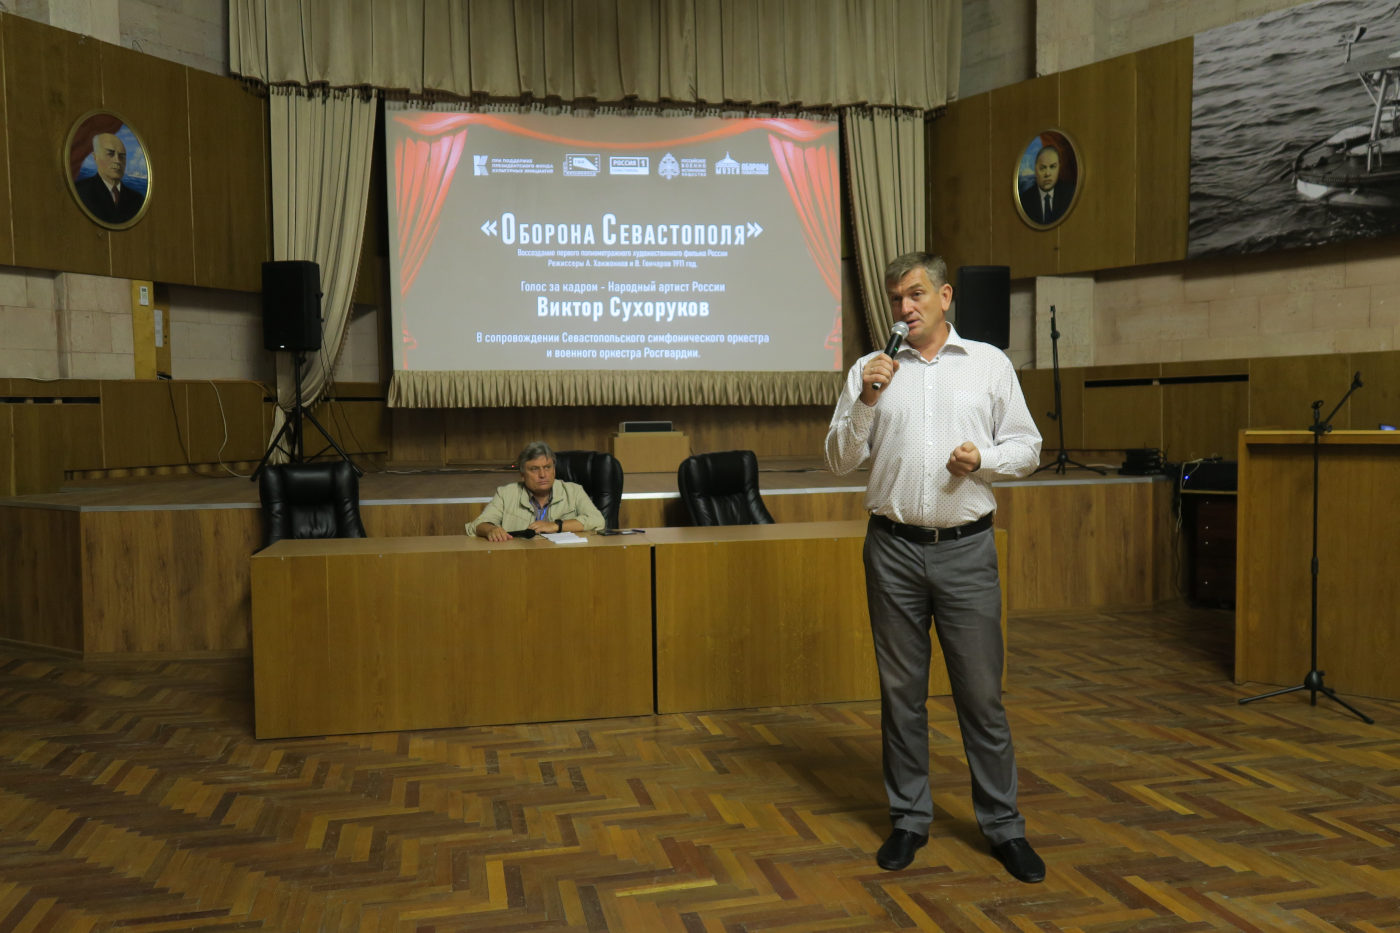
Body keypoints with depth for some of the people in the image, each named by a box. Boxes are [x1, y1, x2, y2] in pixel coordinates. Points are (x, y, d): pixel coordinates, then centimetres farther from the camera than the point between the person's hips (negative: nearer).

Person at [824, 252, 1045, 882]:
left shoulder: (990, 364, 7)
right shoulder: (870, 370, 7)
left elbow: (1027, 447, 9)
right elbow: (839, 461, 3)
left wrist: (983, 459, -11)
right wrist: (865, 400, -12)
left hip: (966, 547, -1)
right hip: (894, 547, 1)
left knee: (981, 690, 3)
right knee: (901, 690, 9)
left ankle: (1003, 825, 17)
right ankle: (909, 818, 22)